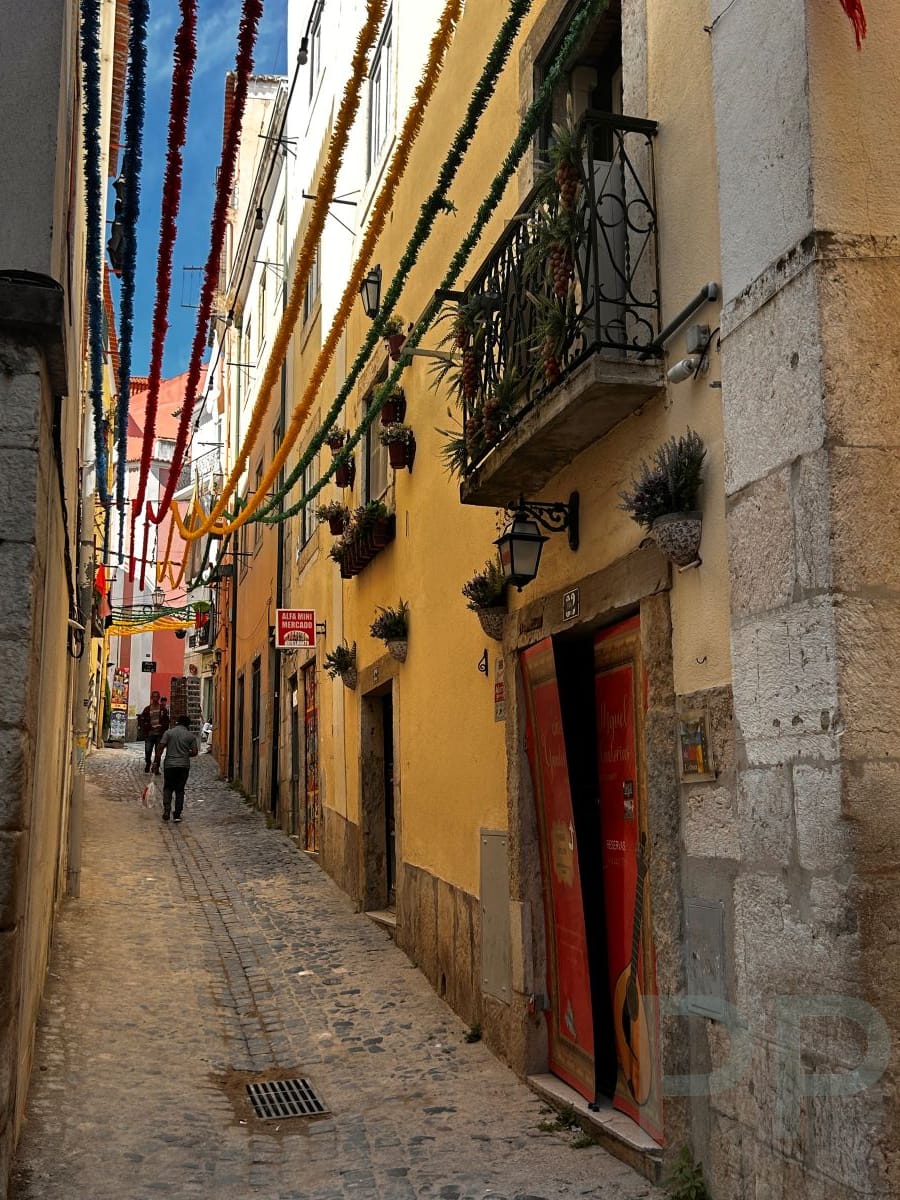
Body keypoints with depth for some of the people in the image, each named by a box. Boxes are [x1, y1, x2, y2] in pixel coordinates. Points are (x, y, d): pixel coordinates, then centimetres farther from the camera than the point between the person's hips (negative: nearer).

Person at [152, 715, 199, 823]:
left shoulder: (168, 732, 1)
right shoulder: (191, 735, 3)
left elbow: (160, 748, -6)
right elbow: (195, 752, -2)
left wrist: (156, 763, -2)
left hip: (170, 765, -1)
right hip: (184, 766, 1)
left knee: (168, 788, 14)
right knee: (180, 790, 9)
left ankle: (166, 809, -5)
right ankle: (178, 814, 5)